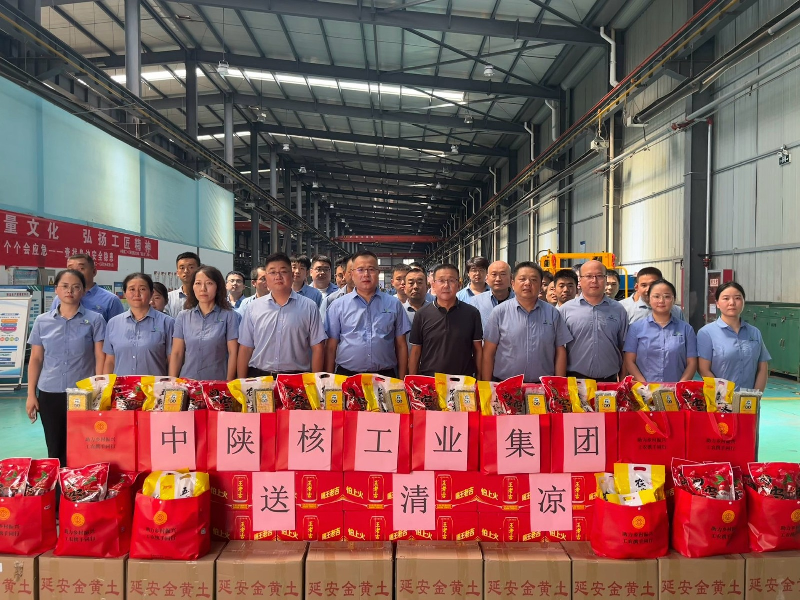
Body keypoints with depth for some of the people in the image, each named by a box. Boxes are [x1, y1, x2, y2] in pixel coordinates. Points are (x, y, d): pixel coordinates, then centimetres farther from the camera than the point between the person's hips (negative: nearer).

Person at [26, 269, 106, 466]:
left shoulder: (95, 319, -2)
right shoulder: (42, 321, 5)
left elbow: (100, 358, -3)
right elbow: (35, 359, 9)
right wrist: (31, 394, 5)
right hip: (49, 394, 2)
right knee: (55, 450, 10)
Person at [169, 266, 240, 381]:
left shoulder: (229, 316, -3)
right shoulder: (183, 316, 6)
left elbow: (232, 353, -5)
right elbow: (176, 353, 5)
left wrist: (228, 384, -11)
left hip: (217, 383, -2)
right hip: (186, 382, 2)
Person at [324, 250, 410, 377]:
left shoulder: (394, 304, 5)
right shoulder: (338, 306, 3)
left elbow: (401, 345, 7)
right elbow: (331, 347, 4)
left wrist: (402, 380, 4)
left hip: (385, 376, 1)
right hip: (346, 376, 0)